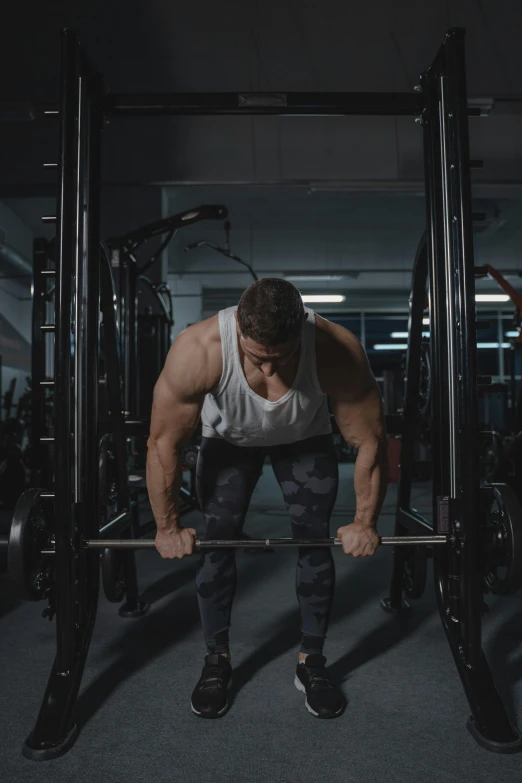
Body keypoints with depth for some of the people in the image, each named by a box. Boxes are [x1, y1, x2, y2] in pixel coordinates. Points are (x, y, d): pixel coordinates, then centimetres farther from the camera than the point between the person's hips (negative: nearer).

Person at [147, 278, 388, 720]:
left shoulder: (337, 351, -37)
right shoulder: (198, 350, -39)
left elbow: (370, 441, -23)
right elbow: (164, 442, -26)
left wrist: (365, 523, -16)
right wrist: (168, 527, -18)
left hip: (306, 439, 1)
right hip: (228, 439, 0)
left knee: (315, 540, -5)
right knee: (217, 541, -5)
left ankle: (312, 661, 15)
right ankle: (217, 661, 16)